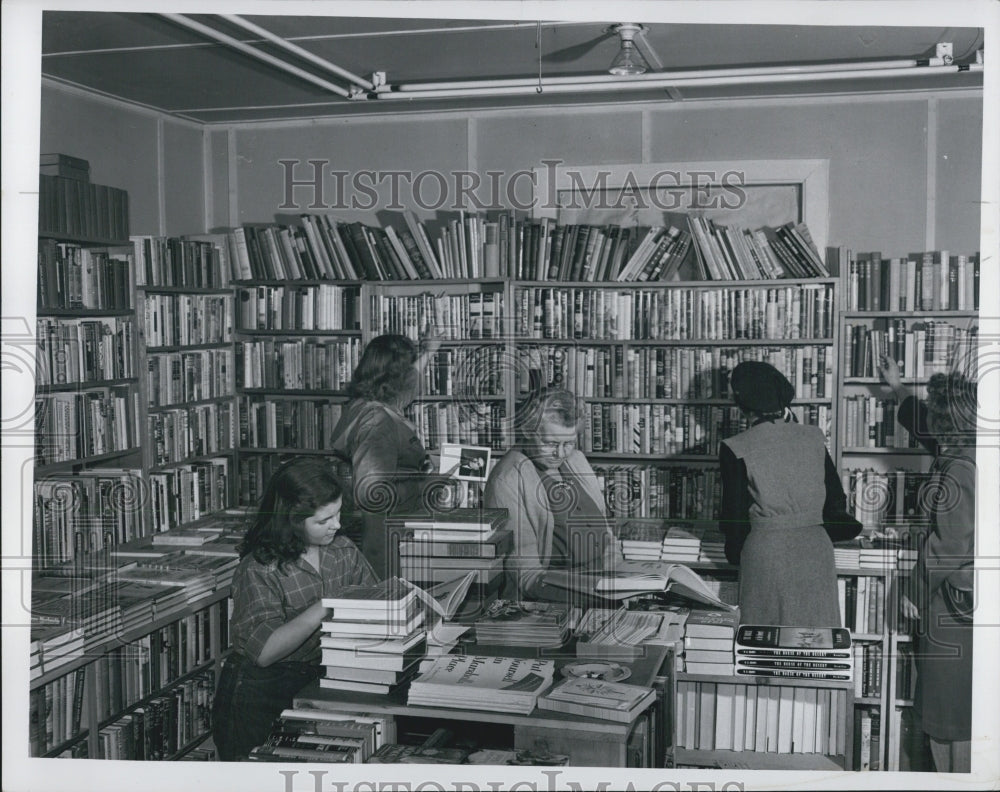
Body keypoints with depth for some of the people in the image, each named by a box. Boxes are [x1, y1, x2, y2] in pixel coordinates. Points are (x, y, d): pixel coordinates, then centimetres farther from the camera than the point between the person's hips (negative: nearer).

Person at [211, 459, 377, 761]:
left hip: (316, 680, 5)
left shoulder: (343, 551, 2)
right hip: (259, 693, -5)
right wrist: (324, 608, -29)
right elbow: (264, 651, -23)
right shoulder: (259, 569, -15)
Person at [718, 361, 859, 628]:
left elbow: (734, 514, -3)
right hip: (816, 549, 3)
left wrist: (734, 553, 14)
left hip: (766, 553, -3)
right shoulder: (813, 438, 2)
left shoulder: (735, 449, -8)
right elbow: (836, 501, 6)